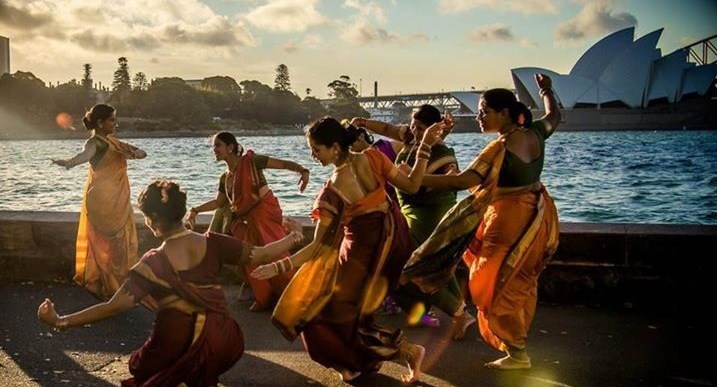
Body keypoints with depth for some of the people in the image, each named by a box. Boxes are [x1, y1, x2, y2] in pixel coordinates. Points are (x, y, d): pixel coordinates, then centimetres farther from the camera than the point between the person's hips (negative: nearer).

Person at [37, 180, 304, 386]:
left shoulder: (154, 263, -10)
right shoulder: (212, 244, -3)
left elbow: (115, 306, -15)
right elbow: (261, 255, 2)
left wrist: (60, 322, -10)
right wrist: (292, 239, 19)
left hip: (180, 347, -4)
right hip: (224, 343, 4)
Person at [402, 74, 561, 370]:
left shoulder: (502, 147, -25)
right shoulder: (534, 134, -2)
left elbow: (463, 180, -31)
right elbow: (554, 116, 21)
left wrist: (416, 179, -29)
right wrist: (547, 90, 40)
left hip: (512, 219, -9)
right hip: (537, 212, 9)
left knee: (496, 285, 4)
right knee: (521, 280, 21)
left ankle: (517, 353, 12)